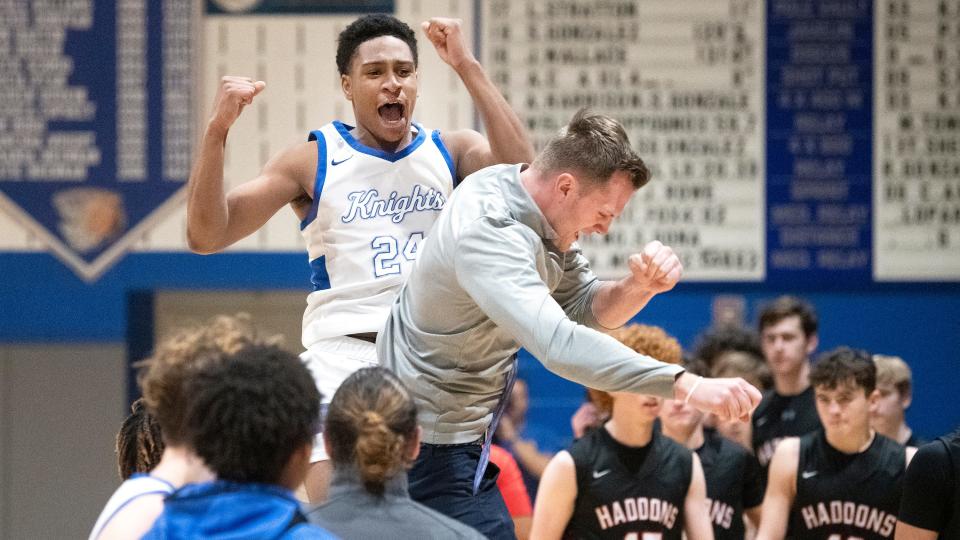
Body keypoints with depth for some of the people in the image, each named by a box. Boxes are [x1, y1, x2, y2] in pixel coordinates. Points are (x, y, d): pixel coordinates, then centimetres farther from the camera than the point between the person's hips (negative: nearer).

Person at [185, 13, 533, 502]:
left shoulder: (451, 151, 9)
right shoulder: (314, 162, 5)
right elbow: (206, 236, 1)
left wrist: (467, 68, -14)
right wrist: (216, 130, -13)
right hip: (344, 354, -2)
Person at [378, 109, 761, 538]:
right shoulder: (488, 233, -30)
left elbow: (584, 307, 8)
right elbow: (560, 345, -43)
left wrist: (641, 287, -15)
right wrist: (688, 386, -49)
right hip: (431, 448, -10)